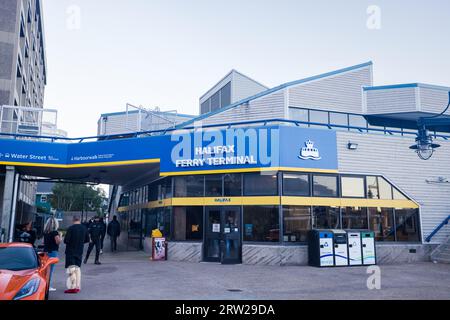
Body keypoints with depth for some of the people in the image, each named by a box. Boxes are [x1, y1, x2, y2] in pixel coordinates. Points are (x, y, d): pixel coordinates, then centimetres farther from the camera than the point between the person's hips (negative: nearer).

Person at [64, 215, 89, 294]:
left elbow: (66, 240, -17)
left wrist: (71, 242, 4)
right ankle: (78, 286, 16)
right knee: (78, 268, 15)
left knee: (71, 268, -3)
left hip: (70, 251, -5)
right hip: (80, 251, 5)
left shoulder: (71, 228, -16)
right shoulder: (84, 228, 0)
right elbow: (87, 240, 7)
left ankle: (73, 287, -7)